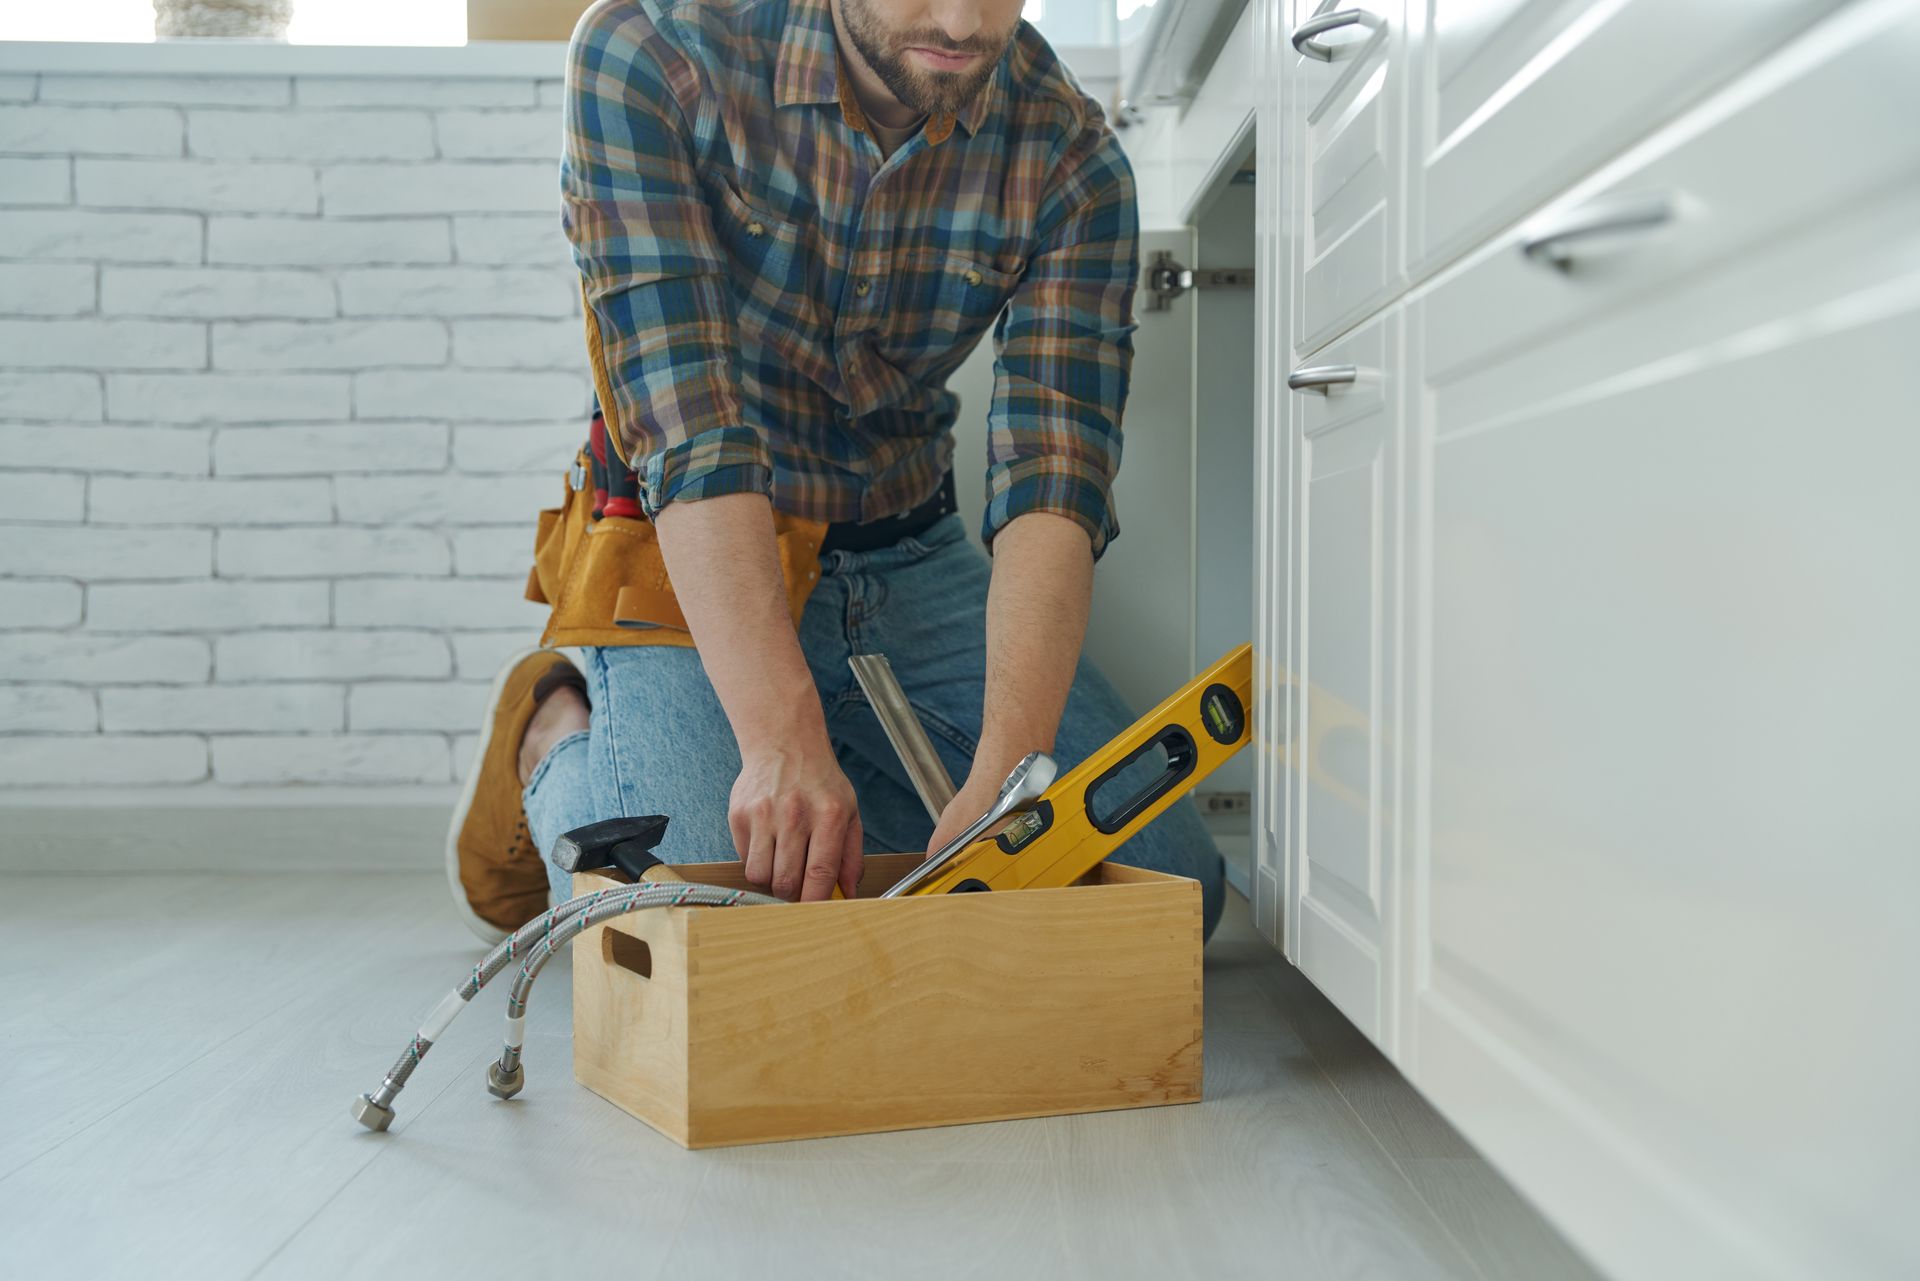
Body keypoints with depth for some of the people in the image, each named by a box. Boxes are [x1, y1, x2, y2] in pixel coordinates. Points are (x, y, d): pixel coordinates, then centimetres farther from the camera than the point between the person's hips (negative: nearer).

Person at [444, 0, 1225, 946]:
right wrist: (781, 739, -37)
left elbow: (1053, 480, -21)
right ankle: (557, 736, 11)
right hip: (691, 567, -3)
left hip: (916, 566, 4)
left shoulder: (1070, 158, -12)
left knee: (1173, 884, -4)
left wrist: (1003, 777, -36)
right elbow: (687, 425, -27)